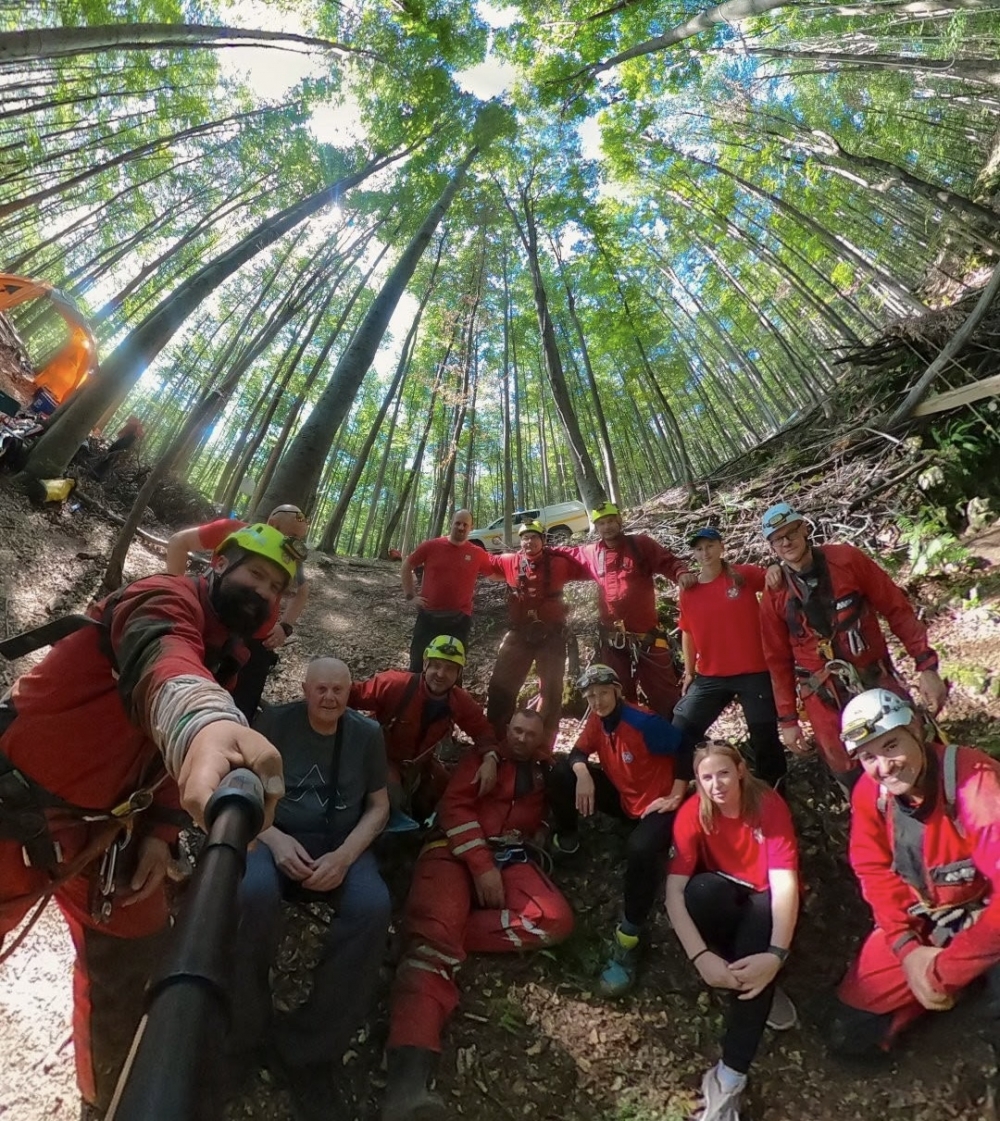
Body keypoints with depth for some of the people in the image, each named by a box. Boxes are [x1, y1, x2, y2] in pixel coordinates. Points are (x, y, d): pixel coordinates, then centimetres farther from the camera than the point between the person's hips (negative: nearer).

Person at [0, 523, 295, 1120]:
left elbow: (174, 755, 10)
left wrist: (159, 834, -3)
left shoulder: (230, 659, 5)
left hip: (107, 827, 8)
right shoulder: (168, 598, -21)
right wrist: (206, 721, -66)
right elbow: (160, 655, -46)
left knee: (130, 969, 14)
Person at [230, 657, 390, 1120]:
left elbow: (378, 805, 6)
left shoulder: (368, 733, 5)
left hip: (341, 844, 1)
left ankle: (309, 1048, -14)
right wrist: (275, 838, -17)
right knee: (254, 892, -37)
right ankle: (242, 1032, -11)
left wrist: (345, 855, -11)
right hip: (277, 837, -1)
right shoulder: (273, 722, 0)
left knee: (373, 907, -31)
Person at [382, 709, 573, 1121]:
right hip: (460, 849, -3)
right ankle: (408, 1078, -44)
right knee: (436, 929, -29)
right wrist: (481, 864, -10)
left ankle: (445, 932, -22)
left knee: (556, 920, -24)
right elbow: (455, 805, 2)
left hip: (511, 858, 3)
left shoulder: (546, 776, 25)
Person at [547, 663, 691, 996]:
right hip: (622, 796, 7)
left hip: (656, 802, -7)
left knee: (642, 849, -39)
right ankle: (566, 840, 13)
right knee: (561, 773, -9)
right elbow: (577, 753, 0)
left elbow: (685, 749, -21)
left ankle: (628, 937, -24)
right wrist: (582, 774, -23)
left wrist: (676, 797, -20)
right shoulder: (597, 719, -4)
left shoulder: (643, 722, -25)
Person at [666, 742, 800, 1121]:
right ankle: (760, 992, -14)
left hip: (763, 900, -1)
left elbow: (784, 883, -30)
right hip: (721, 898, 1)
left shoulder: (769, 805, -23)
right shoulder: (692, 813, -20)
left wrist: (775, 955, -42)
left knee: (762, 916, -36)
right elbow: (674, 891, -26)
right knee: (701, 889, -34)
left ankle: (729, 1078, -31)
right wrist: (701, 956, -38)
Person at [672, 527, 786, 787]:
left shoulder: (745, 575, -6)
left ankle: (771, 790, 34)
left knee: (764, 736, 11)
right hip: (709, 677, 2)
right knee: (680, 732, 1)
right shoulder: (688, 592, 2)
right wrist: (689, 672, 10)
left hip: (754, 672, -2)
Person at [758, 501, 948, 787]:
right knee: (853, 778, 5)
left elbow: (897, 609, -2)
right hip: (824, 701, 0)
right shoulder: (774, 596, -4)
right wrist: (787, 719, 3)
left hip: (878, 681, 0)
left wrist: (926, 665, -9)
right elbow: (778, 660, 3)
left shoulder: (847, 559, -6)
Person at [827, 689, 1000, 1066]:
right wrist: (908, 950, -16)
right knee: (848, 1036, -1)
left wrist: (947, 967, -24)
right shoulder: (868, 792, -9)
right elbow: (875, 874, -1)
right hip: (917, 926, 5)